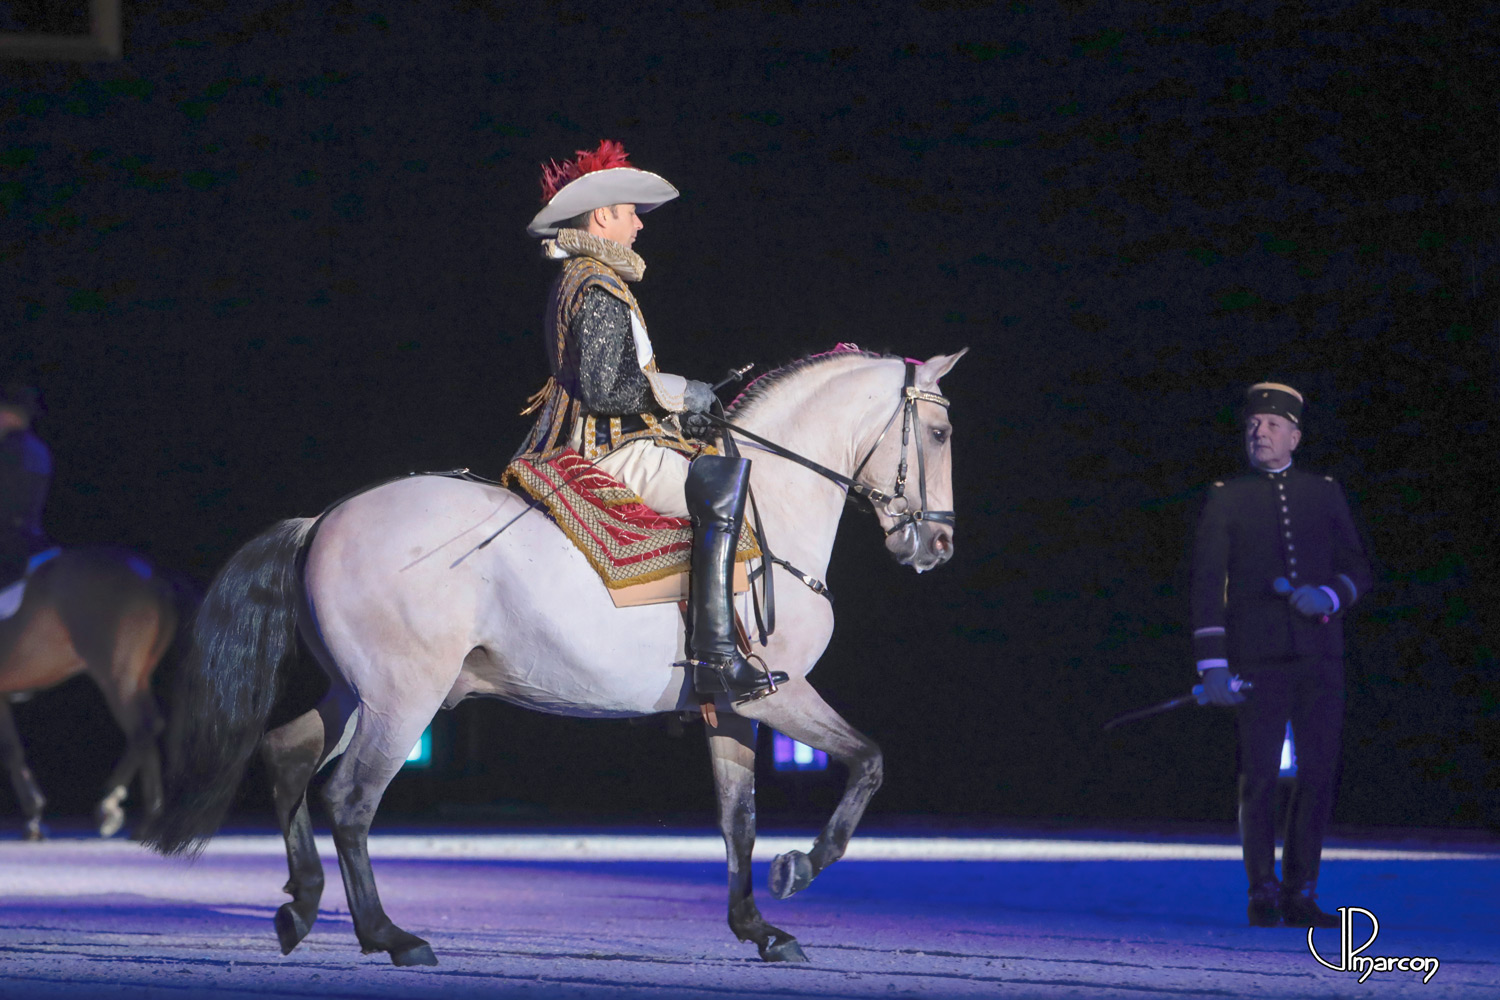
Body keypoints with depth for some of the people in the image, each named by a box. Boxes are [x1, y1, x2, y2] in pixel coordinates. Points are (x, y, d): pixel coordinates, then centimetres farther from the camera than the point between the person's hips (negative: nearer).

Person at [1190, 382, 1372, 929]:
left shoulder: (1325, 494, 12)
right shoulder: (1226, 499, 4)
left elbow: (1357, 569, 13)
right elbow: (1207, 585, -1)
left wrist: (1328, 596, -10)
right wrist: (1212, 666, -9)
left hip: (1320, 658, 2)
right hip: (1258, 658, -2)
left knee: (1318, 776, 1)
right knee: (1259, 778, -4)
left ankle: (1300, 897, 9)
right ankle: (1263, 898, 4)